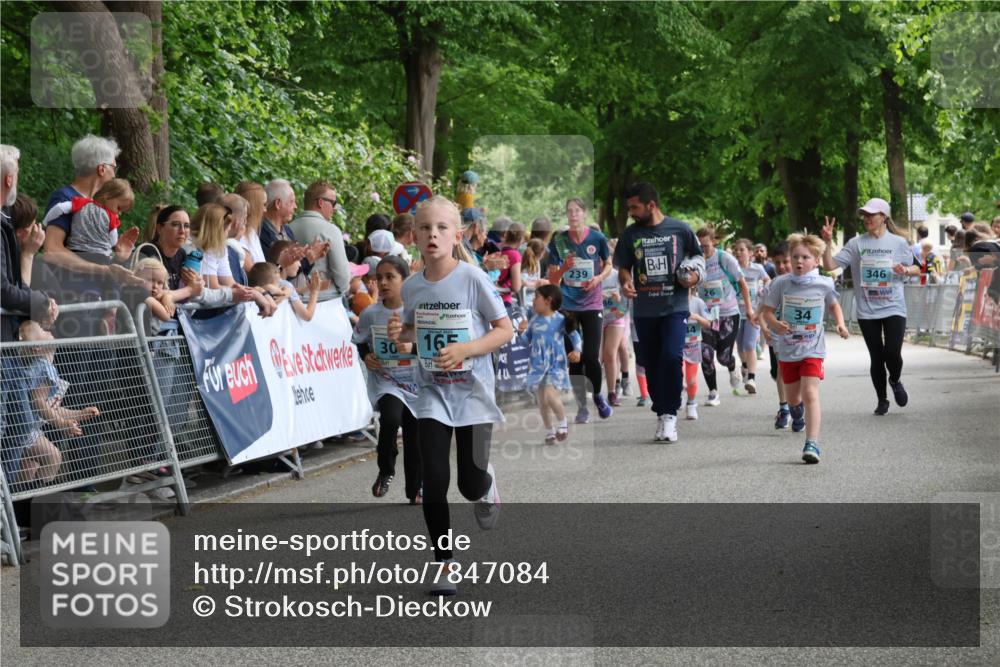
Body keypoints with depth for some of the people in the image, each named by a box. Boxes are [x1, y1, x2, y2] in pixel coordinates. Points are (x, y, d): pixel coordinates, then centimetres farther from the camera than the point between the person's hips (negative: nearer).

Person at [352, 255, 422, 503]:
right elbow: (361, 342, 13)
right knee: (391, 418, -29)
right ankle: (386, 470, -5)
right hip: (384, 381, 0)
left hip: (416, 383, 0)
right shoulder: (370, 314, -1)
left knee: (415, 437, 8)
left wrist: (412, 347, -24)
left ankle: (415, 491, 27)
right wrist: (366, 357, -6)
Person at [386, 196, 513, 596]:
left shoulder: (473, 279, -13)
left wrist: (466, 349, -23)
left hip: (472, 390, -2)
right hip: (432, 392, 2)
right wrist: (400, 334, -7)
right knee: (434, 479, -8)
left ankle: (487, 485, 38)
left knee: (470, 484, 0)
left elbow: (505, 330, -9)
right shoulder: (412, 286, -1)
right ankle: (444, 565, 4)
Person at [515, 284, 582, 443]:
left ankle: (562, 422, 2)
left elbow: (574, 336, 3)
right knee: (542, 400, 7)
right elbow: (527, 341, 12)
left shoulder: (560, 320, -7)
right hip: (538, 365, 5)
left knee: (550, 394, -21)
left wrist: (577, 351, -12)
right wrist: (523, 331, -7)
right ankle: (549, 430, 22)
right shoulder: (534, 320, 6)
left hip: (555, 365, -5)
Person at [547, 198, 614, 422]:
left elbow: (608, 265, 11)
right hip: (567, 305, 1)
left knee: (591, 357, -5)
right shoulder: (558, 241, -1)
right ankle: (581, 407, 12)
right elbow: (552, 279, 2)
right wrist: (564, 268, -19)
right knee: (574, 358, 2)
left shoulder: (598, 239, -3)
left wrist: (599, 278, -9)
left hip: (592, 304, -1)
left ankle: (598, 395, 22)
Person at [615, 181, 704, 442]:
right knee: (651, 364, 7)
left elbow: (698, 257, 13)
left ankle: (670, 415, -9)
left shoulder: (680, 229, -1)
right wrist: (626, 281, -9)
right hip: (644, 310, 3)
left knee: (672, 357, -19)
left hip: (675, 306, -3)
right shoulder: (630, 234, 5)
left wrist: (694, 276, -6)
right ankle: (661, 415, 21)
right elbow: (623, 266, 11)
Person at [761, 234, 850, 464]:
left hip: (813, 350, -2)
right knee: (792, 397, 19)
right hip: (787, 349, 2)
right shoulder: (781, 283, -9)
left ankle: (812, 444, -20)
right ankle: (797, 410, 58)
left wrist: (840, 324, -3)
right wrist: (775, 324, -23)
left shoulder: (824, 284, -7)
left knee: (810, 393, -19)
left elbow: (834, 305, 13)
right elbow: (767, 310, -2)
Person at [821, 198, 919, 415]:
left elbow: (917, 269, 11)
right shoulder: (856, 244, 1)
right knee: (876, 357, 5)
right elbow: (830, 265, -4)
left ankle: (895, 381, 24)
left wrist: (905, 270, -11)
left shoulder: (898, 242, 2)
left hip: (894, 308, -1)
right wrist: (828, 243, -18)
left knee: (892, 353, -10)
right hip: (867, 311, 1)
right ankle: (882, 400, 21)